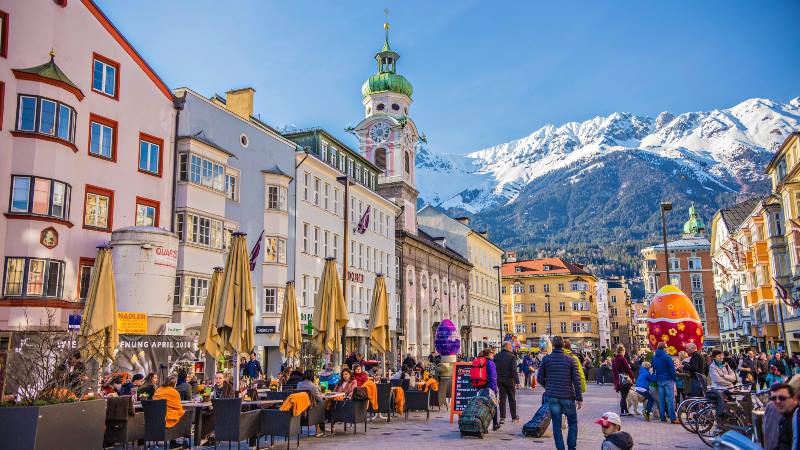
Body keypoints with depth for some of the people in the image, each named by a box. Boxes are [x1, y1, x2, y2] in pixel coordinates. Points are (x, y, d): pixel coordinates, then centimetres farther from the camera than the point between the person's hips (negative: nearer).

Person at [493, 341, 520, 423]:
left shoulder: (496, 356, 3)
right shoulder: (512, 356, -10)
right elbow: (514, 370, -14)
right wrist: (517, 381, -11)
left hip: (500, 380, 3)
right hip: (509, 380, -3)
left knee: (502, 398, 5)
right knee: (512, 399, 10)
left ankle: (502, 417, 0)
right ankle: (514, 417, 19)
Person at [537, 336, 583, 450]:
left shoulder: (546, 359, -2)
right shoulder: (570, 359, -5)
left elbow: (540, 378, 4)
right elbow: (576, 380, -7)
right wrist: (579, 398, -2)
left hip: (552, 397, 1)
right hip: (567, 396, -1)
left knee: (556, 424, 8)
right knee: (572, 423, 15)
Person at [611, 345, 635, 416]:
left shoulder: (614, 360, 8)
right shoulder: (622, 359, -16)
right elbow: (628, 369, -13)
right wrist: (632, 377, 0)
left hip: (618, 380, 7)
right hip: (625, 380, -7)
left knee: (623, 396, 14)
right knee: (624, 396, -2)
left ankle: (626, 411, 20)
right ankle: (622, 412, -1)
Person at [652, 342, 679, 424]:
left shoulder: (654, 357, 10)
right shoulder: (666, 357, -11)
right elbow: (672, 368, -11)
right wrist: (674, 378, -1)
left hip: (659, 380, 6)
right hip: (668, 380, -6)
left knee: (661, 399, 8)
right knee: (670, 398, -6)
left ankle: (663, 417, 10)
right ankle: (673, 418, -8)